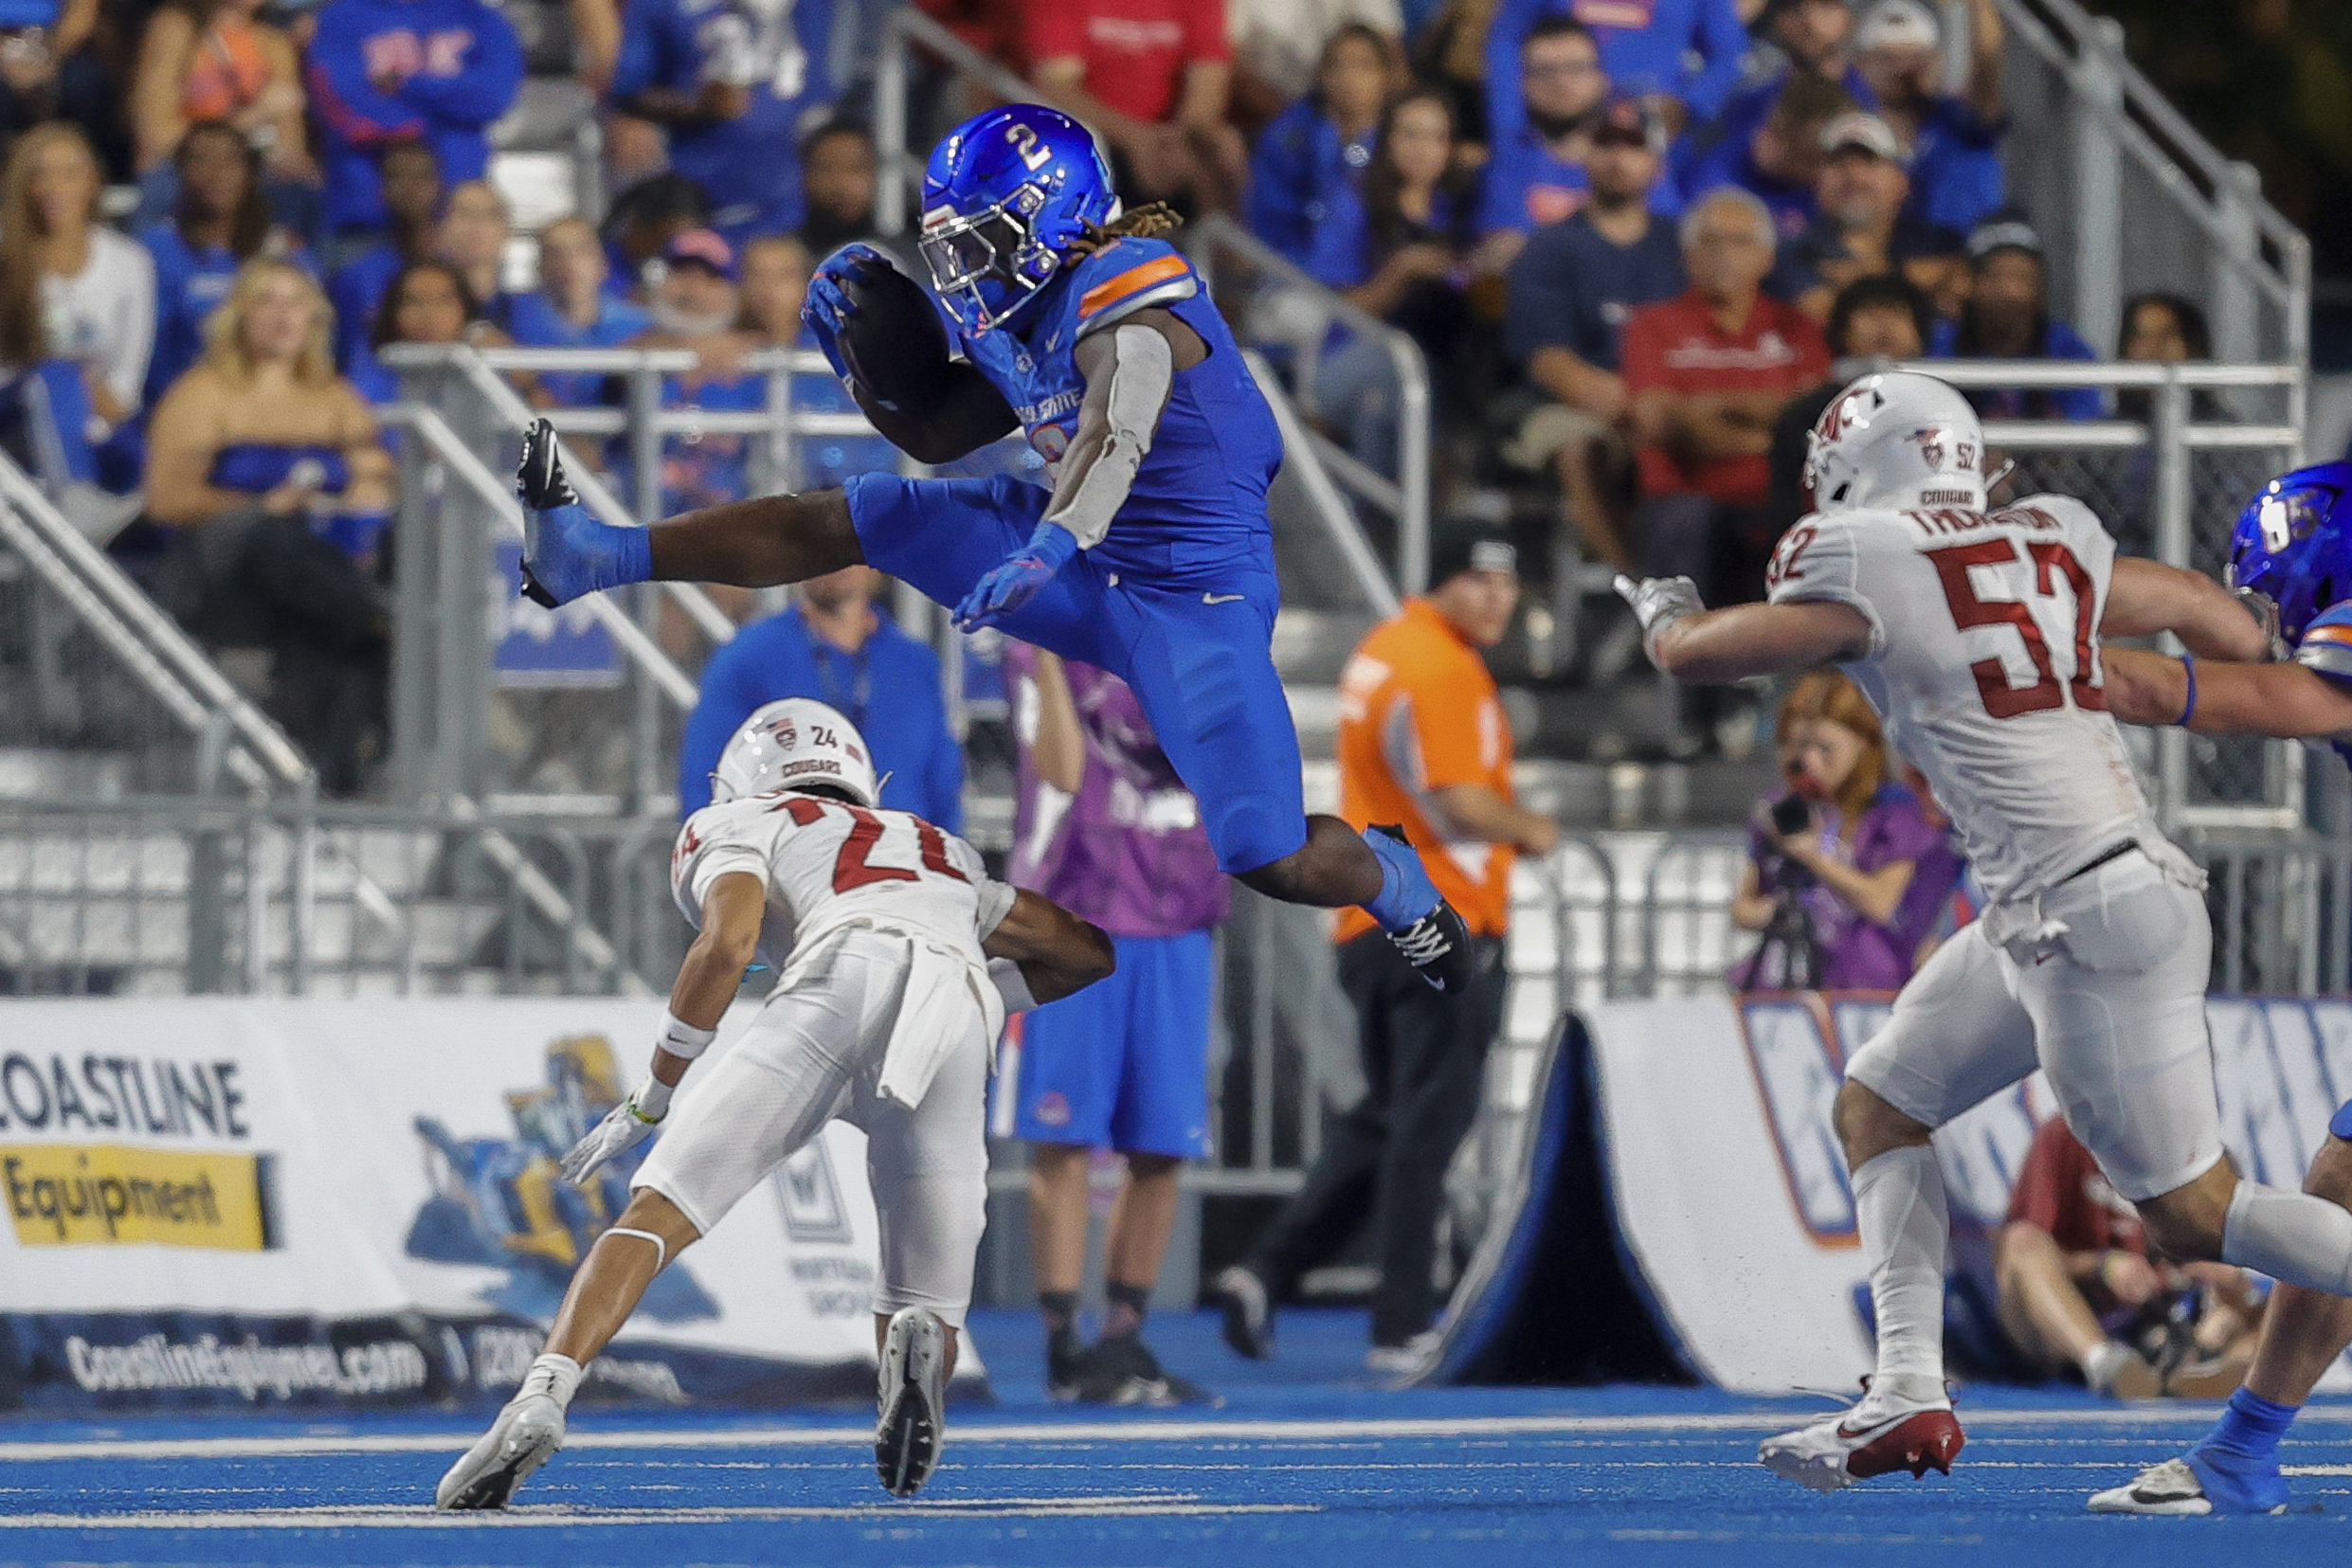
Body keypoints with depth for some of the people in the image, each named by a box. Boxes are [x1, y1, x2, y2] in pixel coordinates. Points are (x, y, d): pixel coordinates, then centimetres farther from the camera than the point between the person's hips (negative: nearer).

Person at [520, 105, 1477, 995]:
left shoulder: (1126, 293, -23)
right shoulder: (1029, 320, 7)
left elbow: (1117, 434, -42)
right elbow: (935, 433, 20)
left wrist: (1047, 549, -58)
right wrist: (859, 344, 3)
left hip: (1197, 597, -8)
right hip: (1092, 565, 8)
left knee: (1270, 861, -13)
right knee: (846, 520, 1)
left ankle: (1396, 884, 21)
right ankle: (598, 558, 3)